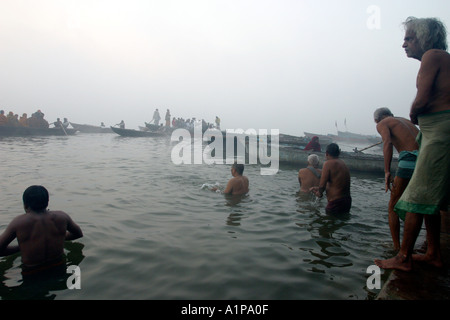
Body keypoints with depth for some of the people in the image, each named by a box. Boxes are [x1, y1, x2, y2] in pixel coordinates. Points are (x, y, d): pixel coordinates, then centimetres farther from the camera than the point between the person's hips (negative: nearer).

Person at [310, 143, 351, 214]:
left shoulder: (328, 163, -15)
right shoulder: (343, 164, 11)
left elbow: (322, 184, -16)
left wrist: (319, 193, 6)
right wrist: (318, 188, 23)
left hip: (336, 202, -8)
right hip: (347, 202, 8)